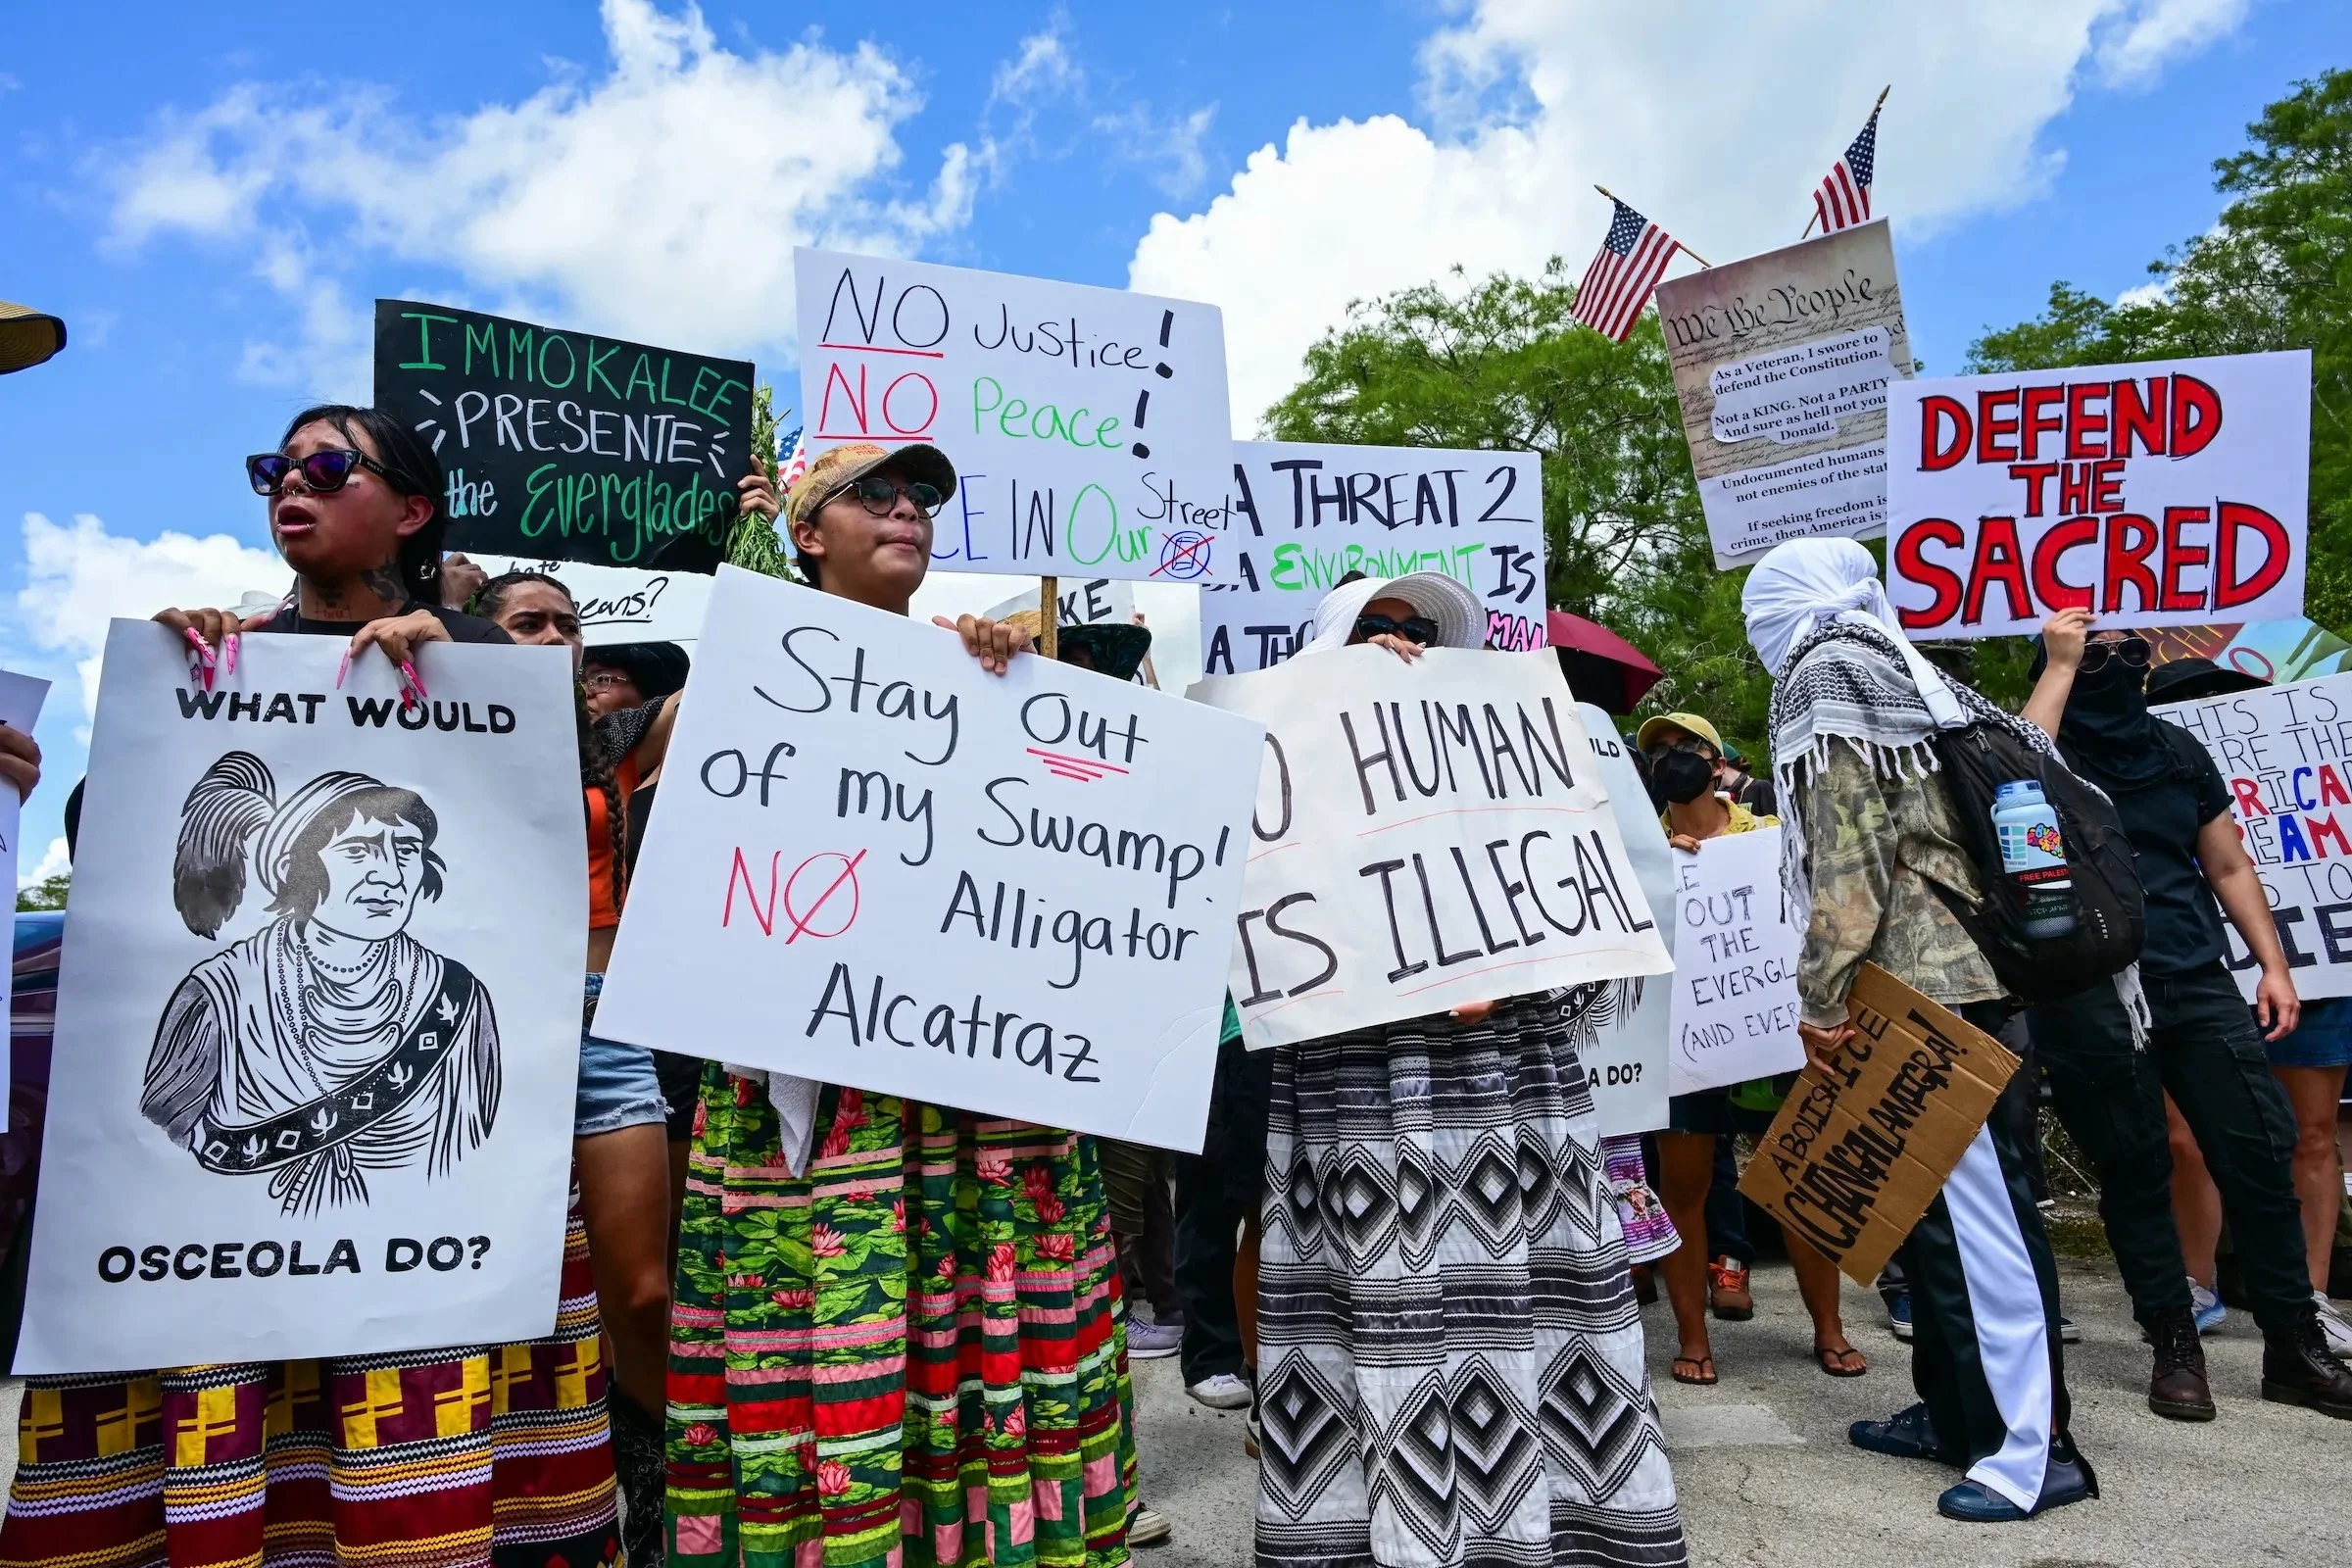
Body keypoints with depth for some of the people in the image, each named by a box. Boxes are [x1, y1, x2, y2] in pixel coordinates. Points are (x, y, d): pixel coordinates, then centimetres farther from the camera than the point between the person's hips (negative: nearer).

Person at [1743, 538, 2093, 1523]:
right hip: (1959, 973, 9)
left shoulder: (1828, 682, -6)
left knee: (1970, 1204, -4)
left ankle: (2035, 1447, 3)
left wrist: (1821, 998, -13)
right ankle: (1955, 1412, 22)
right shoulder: (1904, 681, 20)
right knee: (1935, 1201, 13)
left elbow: (1850, 856, -15)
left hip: (1925, 988, -9)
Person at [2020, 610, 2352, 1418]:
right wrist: (2060, 663, -16)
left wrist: (2272, 963, 9)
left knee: (2261, 1152, 2)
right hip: (2091, 998, -4)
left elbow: (2228, 866, 18)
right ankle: (2175, 1346, 17)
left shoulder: (2178, 747, 14)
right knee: (2135, 1171, 4)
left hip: (2197, 982, 4)